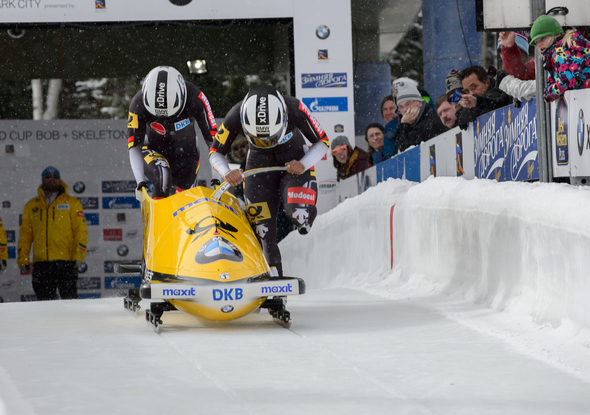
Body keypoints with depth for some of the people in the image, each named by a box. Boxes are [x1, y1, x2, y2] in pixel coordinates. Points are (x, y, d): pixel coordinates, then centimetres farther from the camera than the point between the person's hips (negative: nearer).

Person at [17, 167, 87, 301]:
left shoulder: (72, 203, 8)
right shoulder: (31, 205, 15)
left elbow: (80, 230, 3)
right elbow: (25, 234, 16)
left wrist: (79, 255, -8)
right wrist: (22, 259, 6)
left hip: (66, 261, -3)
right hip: (41, 263, 3)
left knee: (69, 299, -8)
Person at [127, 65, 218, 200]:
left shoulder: (195, 98, -29)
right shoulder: (138, 104, -28)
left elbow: (213, 139, -21)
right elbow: (134, 148, -21)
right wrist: (140, 182, -31)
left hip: (185, 153, 2)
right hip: (154, 152, -2)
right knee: (163, 177, -33)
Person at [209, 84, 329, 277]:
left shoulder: (296, 109, -30)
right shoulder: (235, 116, -27)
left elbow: (322, 142, -14)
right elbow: (215, 152, -11)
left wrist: (304, 165, -31)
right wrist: (227, 174, -31)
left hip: (294, 161, -1)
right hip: (259, 163, 1)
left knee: (298, 214, -26)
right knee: (263, 230, -8)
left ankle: (303, 221, 10)